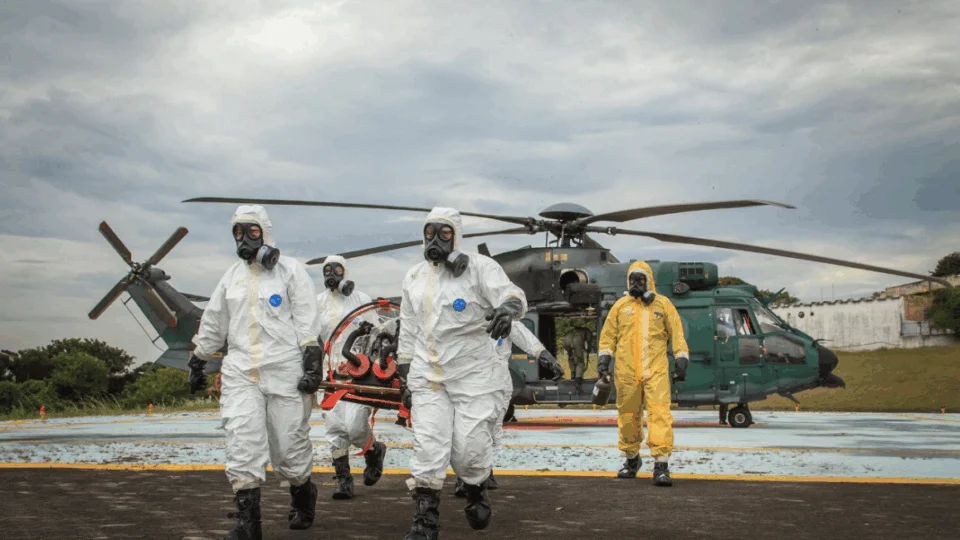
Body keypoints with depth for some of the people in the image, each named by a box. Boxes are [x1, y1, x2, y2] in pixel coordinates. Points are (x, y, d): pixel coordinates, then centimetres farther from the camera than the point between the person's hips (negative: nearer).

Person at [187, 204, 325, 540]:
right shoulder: (233, 275, 15)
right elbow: (213, 322, 22)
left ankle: (303, 499, 28)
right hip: (240, 372, 4)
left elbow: (307, 320, -6)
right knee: (242, 443, -8)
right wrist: (197, 363, 23)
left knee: (289, 443, 2)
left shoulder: (290, 270, 0)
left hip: (285, 371, -4)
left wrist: (313, 364, -14)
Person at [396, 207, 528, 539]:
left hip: (473, 377, -3)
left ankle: (476, 492, 31)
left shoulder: (479, 268, -6)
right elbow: (408, 332, 18)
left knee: (469, 451, -2)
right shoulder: (414, 278, 10)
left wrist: (507, 307, -47)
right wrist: (403, 376, 16)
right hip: (427, 379, 4)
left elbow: (514, 295, -23)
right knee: (428, 450, -4)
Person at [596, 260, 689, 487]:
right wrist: (604, 359, 3)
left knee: (660, 414, -14)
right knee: (628, 416, 10)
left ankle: (661, 465, -14)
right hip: (626, 373, 2)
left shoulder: (663, 304, 8)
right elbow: (608, 335, 14)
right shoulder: (620, 306, 11)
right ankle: (631, 459, 29)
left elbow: (677, 334, 8)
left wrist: (681, 361, 0)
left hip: (656, 371, -2)